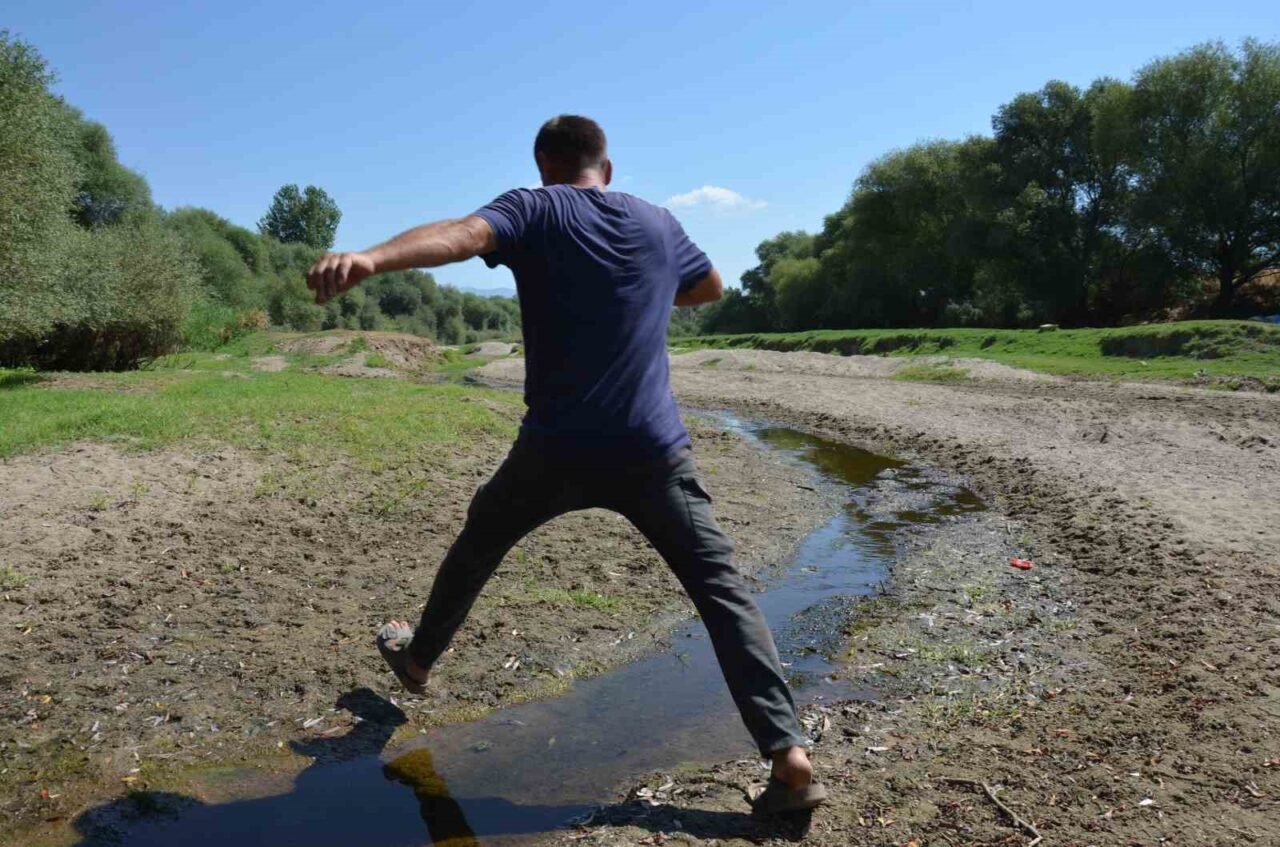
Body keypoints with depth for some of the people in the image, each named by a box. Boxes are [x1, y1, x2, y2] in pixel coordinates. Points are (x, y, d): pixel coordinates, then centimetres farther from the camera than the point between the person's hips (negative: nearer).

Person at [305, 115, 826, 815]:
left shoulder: (534, 210, -2)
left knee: (477, 545, 25)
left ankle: (417, 658, 45)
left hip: (556, 450, -1)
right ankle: (789, 756, -4)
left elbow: (462, 234, -25)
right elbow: (710, 288, 29)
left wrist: (370, 258, -41)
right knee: (723, 591, 5)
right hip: (656, 451, 2)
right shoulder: (658, 223, 9)